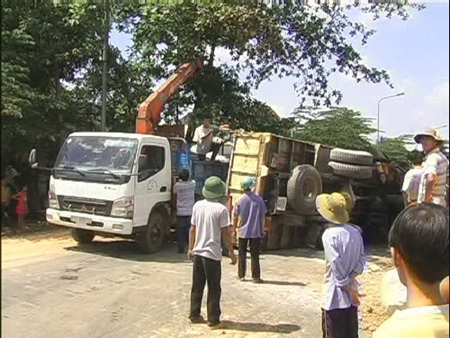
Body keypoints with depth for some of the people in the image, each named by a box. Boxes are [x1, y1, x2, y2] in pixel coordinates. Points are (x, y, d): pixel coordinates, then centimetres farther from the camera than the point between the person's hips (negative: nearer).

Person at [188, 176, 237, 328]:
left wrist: (191, 248, 17)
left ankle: (194, 315, 25)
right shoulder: (222, 209, -14)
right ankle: (213, 319, 11)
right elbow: (226, 233, -12)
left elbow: (193, 229, 7)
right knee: (214, 289, 6)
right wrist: (232, 253, -3)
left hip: (198, 252, 5)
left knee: (197, 287, 16)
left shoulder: (198, 206, 2)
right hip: (213, 254, -5)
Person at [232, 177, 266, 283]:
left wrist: (234, 230, 11)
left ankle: (241, 275, 18)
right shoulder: (259, 200, -5)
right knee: (255, 255, 6)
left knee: (242, 255, 12)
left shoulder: (240, 201, -7)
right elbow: (262, 216, 0)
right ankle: (256, 277, 7)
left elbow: (235, 217, -1)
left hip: (242, 232, 0)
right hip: (256, 232, 0)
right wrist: (262, 230, 10)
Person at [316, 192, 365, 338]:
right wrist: (351, 279, -4)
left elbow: (336, 264, -20)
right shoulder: (355, 231, 1)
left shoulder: (329, 234, -19)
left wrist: (347, 286, -11)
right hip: (351, 294, 6)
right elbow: (362, 258, 3)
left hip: (335, 295, -6)